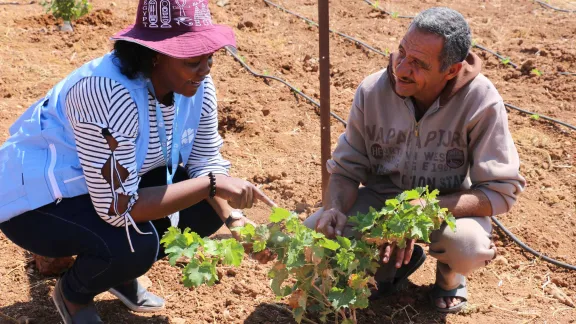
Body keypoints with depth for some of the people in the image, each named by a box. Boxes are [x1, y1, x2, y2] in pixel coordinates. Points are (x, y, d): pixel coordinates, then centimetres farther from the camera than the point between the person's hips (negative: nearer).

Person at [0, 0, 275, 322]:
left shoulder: (197, 86, -14)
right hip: (38, 197, -7)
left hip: (119, 183, 7)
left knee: (208, 209, -8)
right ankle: (73, 294, 3)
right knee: (136, 242, -32)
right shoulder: (108, 94, -37)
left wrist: (236, 219, -20)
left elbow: (206, 161, -3)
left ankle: (120, 273, 15)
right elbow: (117, 208, -35)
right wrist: (212, 184, -35)